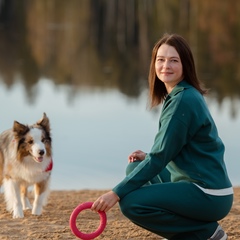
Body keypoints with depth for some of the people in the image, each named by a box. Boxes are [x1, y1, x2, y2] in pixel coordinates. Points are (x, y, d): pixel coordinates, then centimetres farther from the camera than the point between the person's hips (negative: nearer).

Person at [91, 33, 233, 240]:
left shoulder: (183, 101, -18)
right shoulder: (176, 96, 11)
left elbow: (160, 157, -19)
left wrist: (117, 193, -18)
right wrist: (149, 157, 3)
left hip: (209, 196, -10)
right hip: (192, 182, 10)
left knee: (131, 203, -18)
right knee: (135, 168, 20)